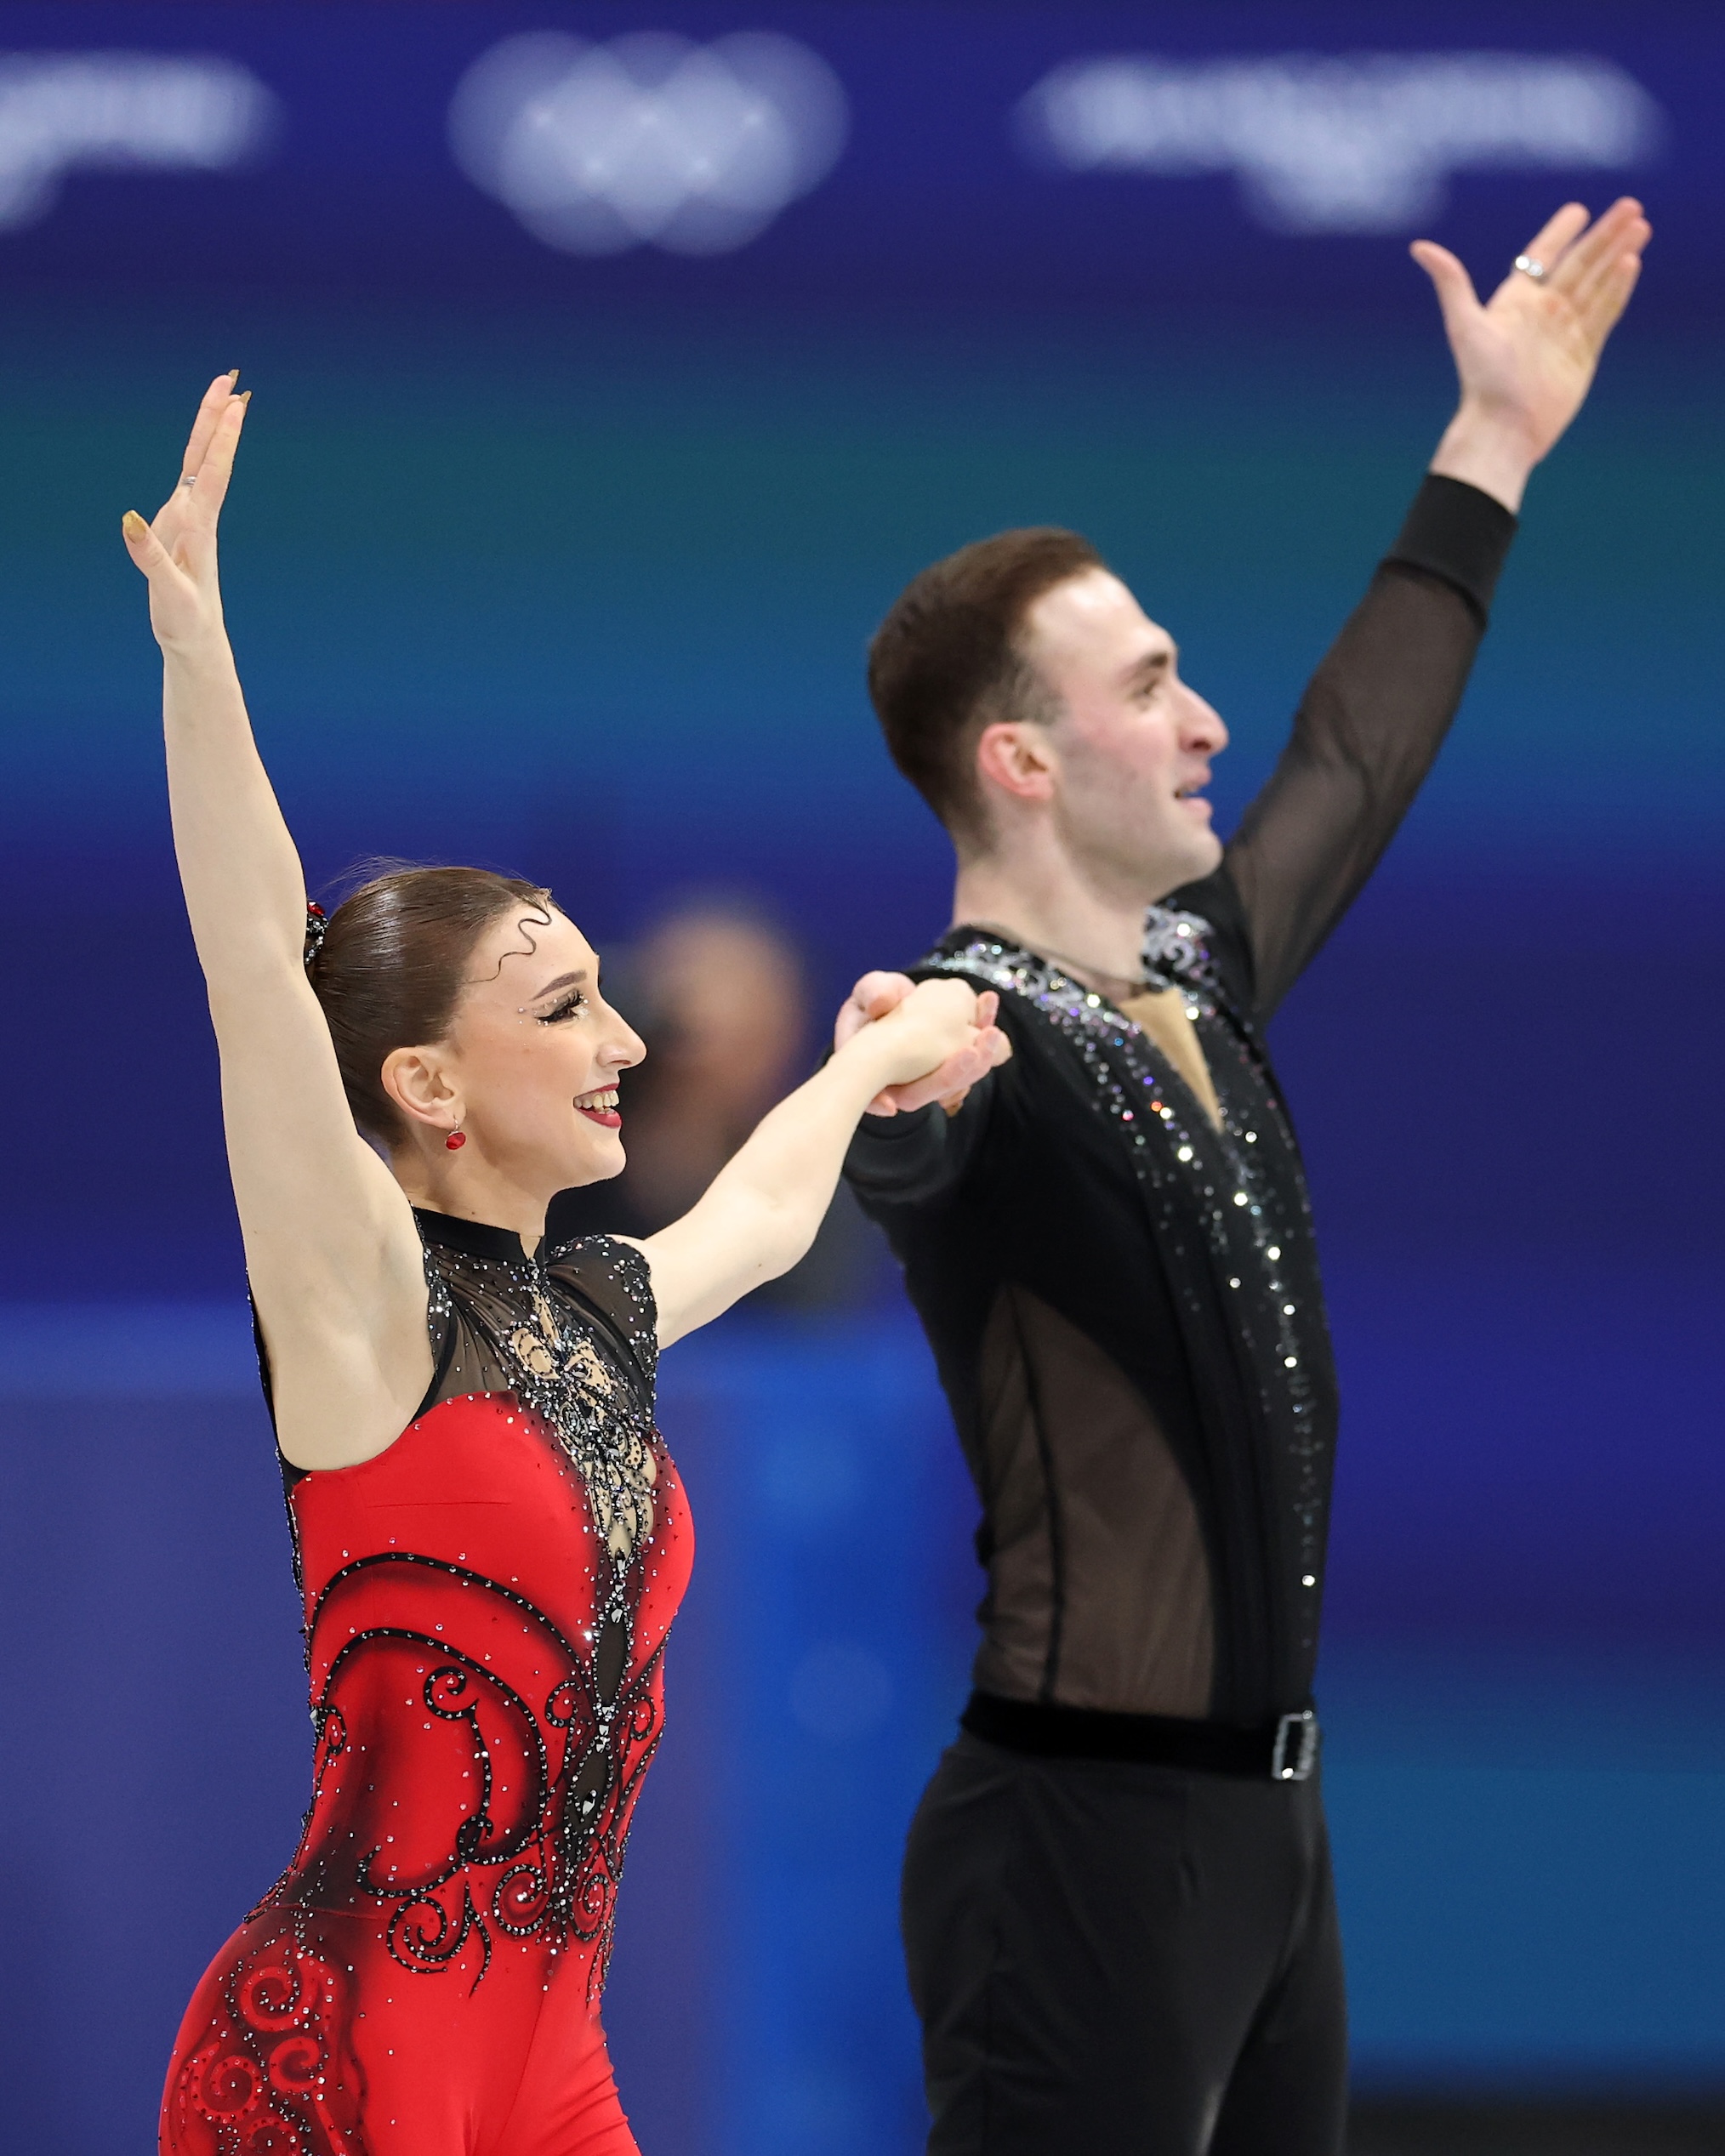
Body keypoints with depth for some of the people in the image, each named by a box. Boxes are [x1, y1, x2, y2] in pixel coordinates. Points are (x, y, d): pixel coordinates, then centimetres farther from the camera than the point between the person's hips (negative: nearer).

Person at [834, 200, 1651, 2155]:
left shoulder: (1192, 983, 11)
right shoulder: (984, 1040, -16)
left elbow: (1348, 770, 27)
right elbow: (906, 1163, -40)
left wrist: (1493, 446, 33)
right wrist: (895, 1092, -64)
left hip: (1264, 1815, 9)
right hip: (1089, 1829, -9)